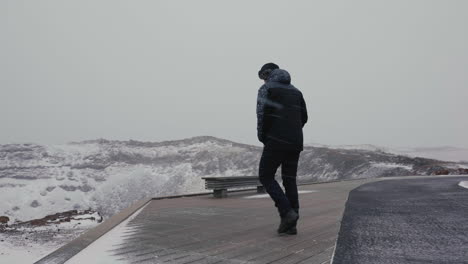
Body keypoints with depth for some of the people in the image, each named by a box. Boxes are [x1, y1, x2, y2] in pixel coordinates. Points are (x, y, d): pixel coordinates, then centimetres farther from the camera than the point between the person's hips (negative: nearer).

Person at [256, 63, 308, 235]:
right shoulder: (295, 91, 21)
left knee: (266, 177, 6)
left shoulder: (266, 89, 1)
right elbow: (303, 118, 16)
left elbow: (263, 116, -11)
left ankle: (287, 212, -7)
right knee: (290, 180, 11)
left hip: (277, 141, -6)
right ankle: (291, 224, 8)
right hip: (295, 142, 6)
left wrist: (262, 137, 4)